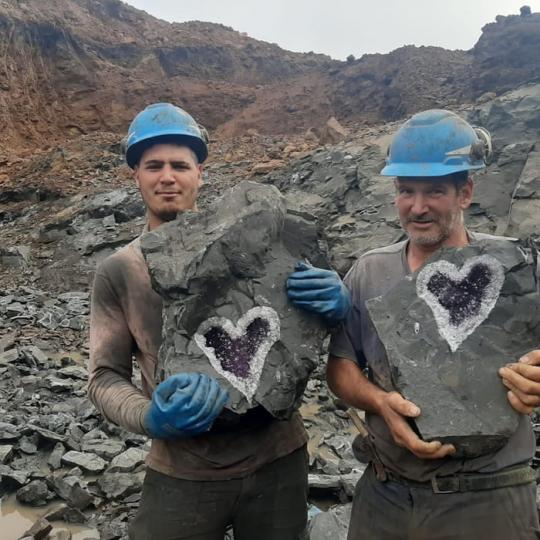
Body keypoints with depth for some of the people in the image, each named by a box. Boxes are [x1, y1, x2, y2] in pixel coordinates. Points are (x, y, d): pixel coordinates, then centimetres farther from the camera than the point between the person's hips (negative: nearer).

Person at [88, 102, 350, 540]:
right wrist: (150, 418, -22)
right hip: (183, 473, 0)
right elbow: (105, 376, -2)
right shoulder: (118, 272, -2)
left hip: (276, 458, 1)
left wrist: (335, 303, -20)